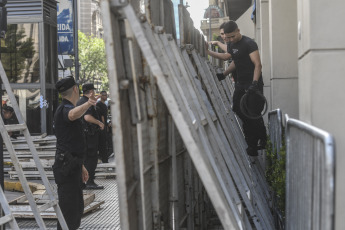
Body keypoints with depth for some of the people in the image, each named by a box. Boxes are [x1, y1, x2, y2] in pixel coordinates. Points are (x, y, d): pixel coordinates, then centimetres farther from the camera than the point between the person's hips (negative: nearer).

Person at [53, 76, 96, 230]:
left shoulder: (65, 109, 20)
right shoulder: (65, 109, -12)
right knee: (69, 211, -9)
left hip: (72, 166, 10)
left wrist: (80, 166, 29)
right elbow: (73, 114, -40)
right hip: (66, 167, -10)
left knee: (77, 207, 18)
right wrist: (88, 104, -60)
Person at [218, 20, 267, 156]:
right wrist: (224, 74, 23)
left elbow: (257, 64, -22)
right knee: (238, 110, 8)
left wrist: (254, 82, -34)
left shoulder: (249, 43, -14)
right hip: (240, 84, 9)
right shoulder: (232, 45, 12)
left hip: (253, 85, -9)